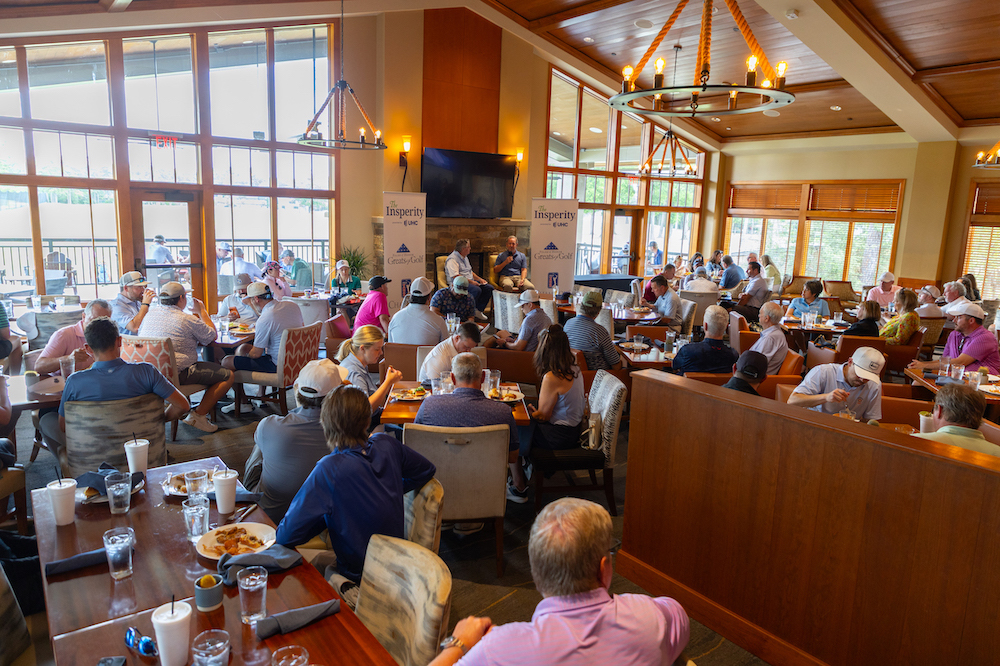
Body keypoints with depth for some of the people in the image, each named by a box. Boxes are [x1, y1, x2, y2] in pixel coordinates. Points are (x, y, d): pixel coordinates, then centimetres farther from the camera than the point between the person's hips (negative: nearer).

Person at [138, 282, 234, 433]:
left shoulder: (151, 314, 8)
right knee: (228, 376, -3)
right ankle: (198, 415, -6)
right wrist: (202, 311, 13)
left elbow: (140, 332, 28)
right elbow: (212, 336, 0)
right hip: (179, 373, -9)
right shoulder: (188, 319, -13)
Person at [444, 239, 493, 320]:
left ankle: (478, 310, -6)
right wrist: (471, 281, -23)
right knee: (477, 290, -35)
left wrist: (479, 279, 11)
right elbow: (456, 276, -22)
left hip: (470, 281, 9)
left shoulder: (465, 257, 20)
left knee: (489, 288, -8)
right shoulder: (452, 259, -12)